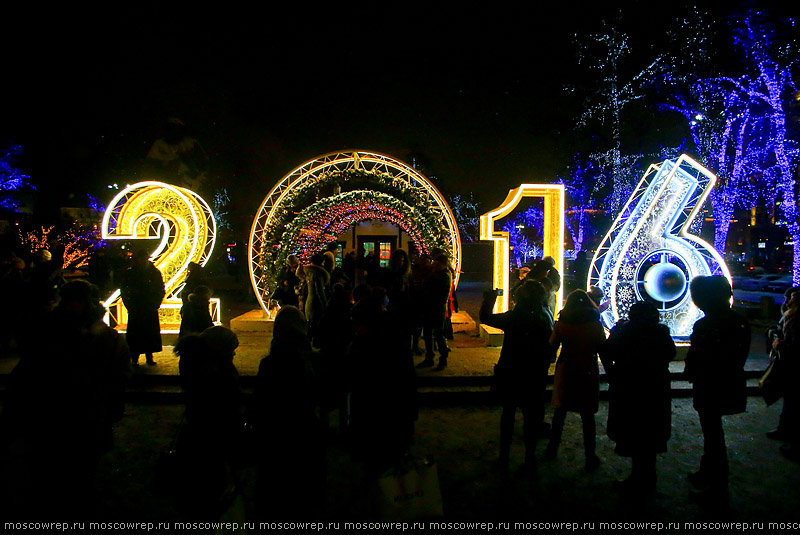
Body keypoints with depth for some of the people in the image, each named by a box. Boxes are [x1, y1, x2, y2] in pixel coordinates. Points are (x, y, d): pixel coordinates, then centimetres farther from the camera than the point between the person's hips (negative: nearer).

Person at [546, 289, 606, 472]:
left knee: (560, 410, 16)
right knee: (587, 415, 8)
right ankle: (590, 457, 13)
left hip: (565, 372, 1)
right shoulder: (595, 324, -8)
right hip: (588, 373, -1)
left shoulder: (562, 323, -6)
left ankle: (553, 448, 27)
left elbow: (552, 346, -2)